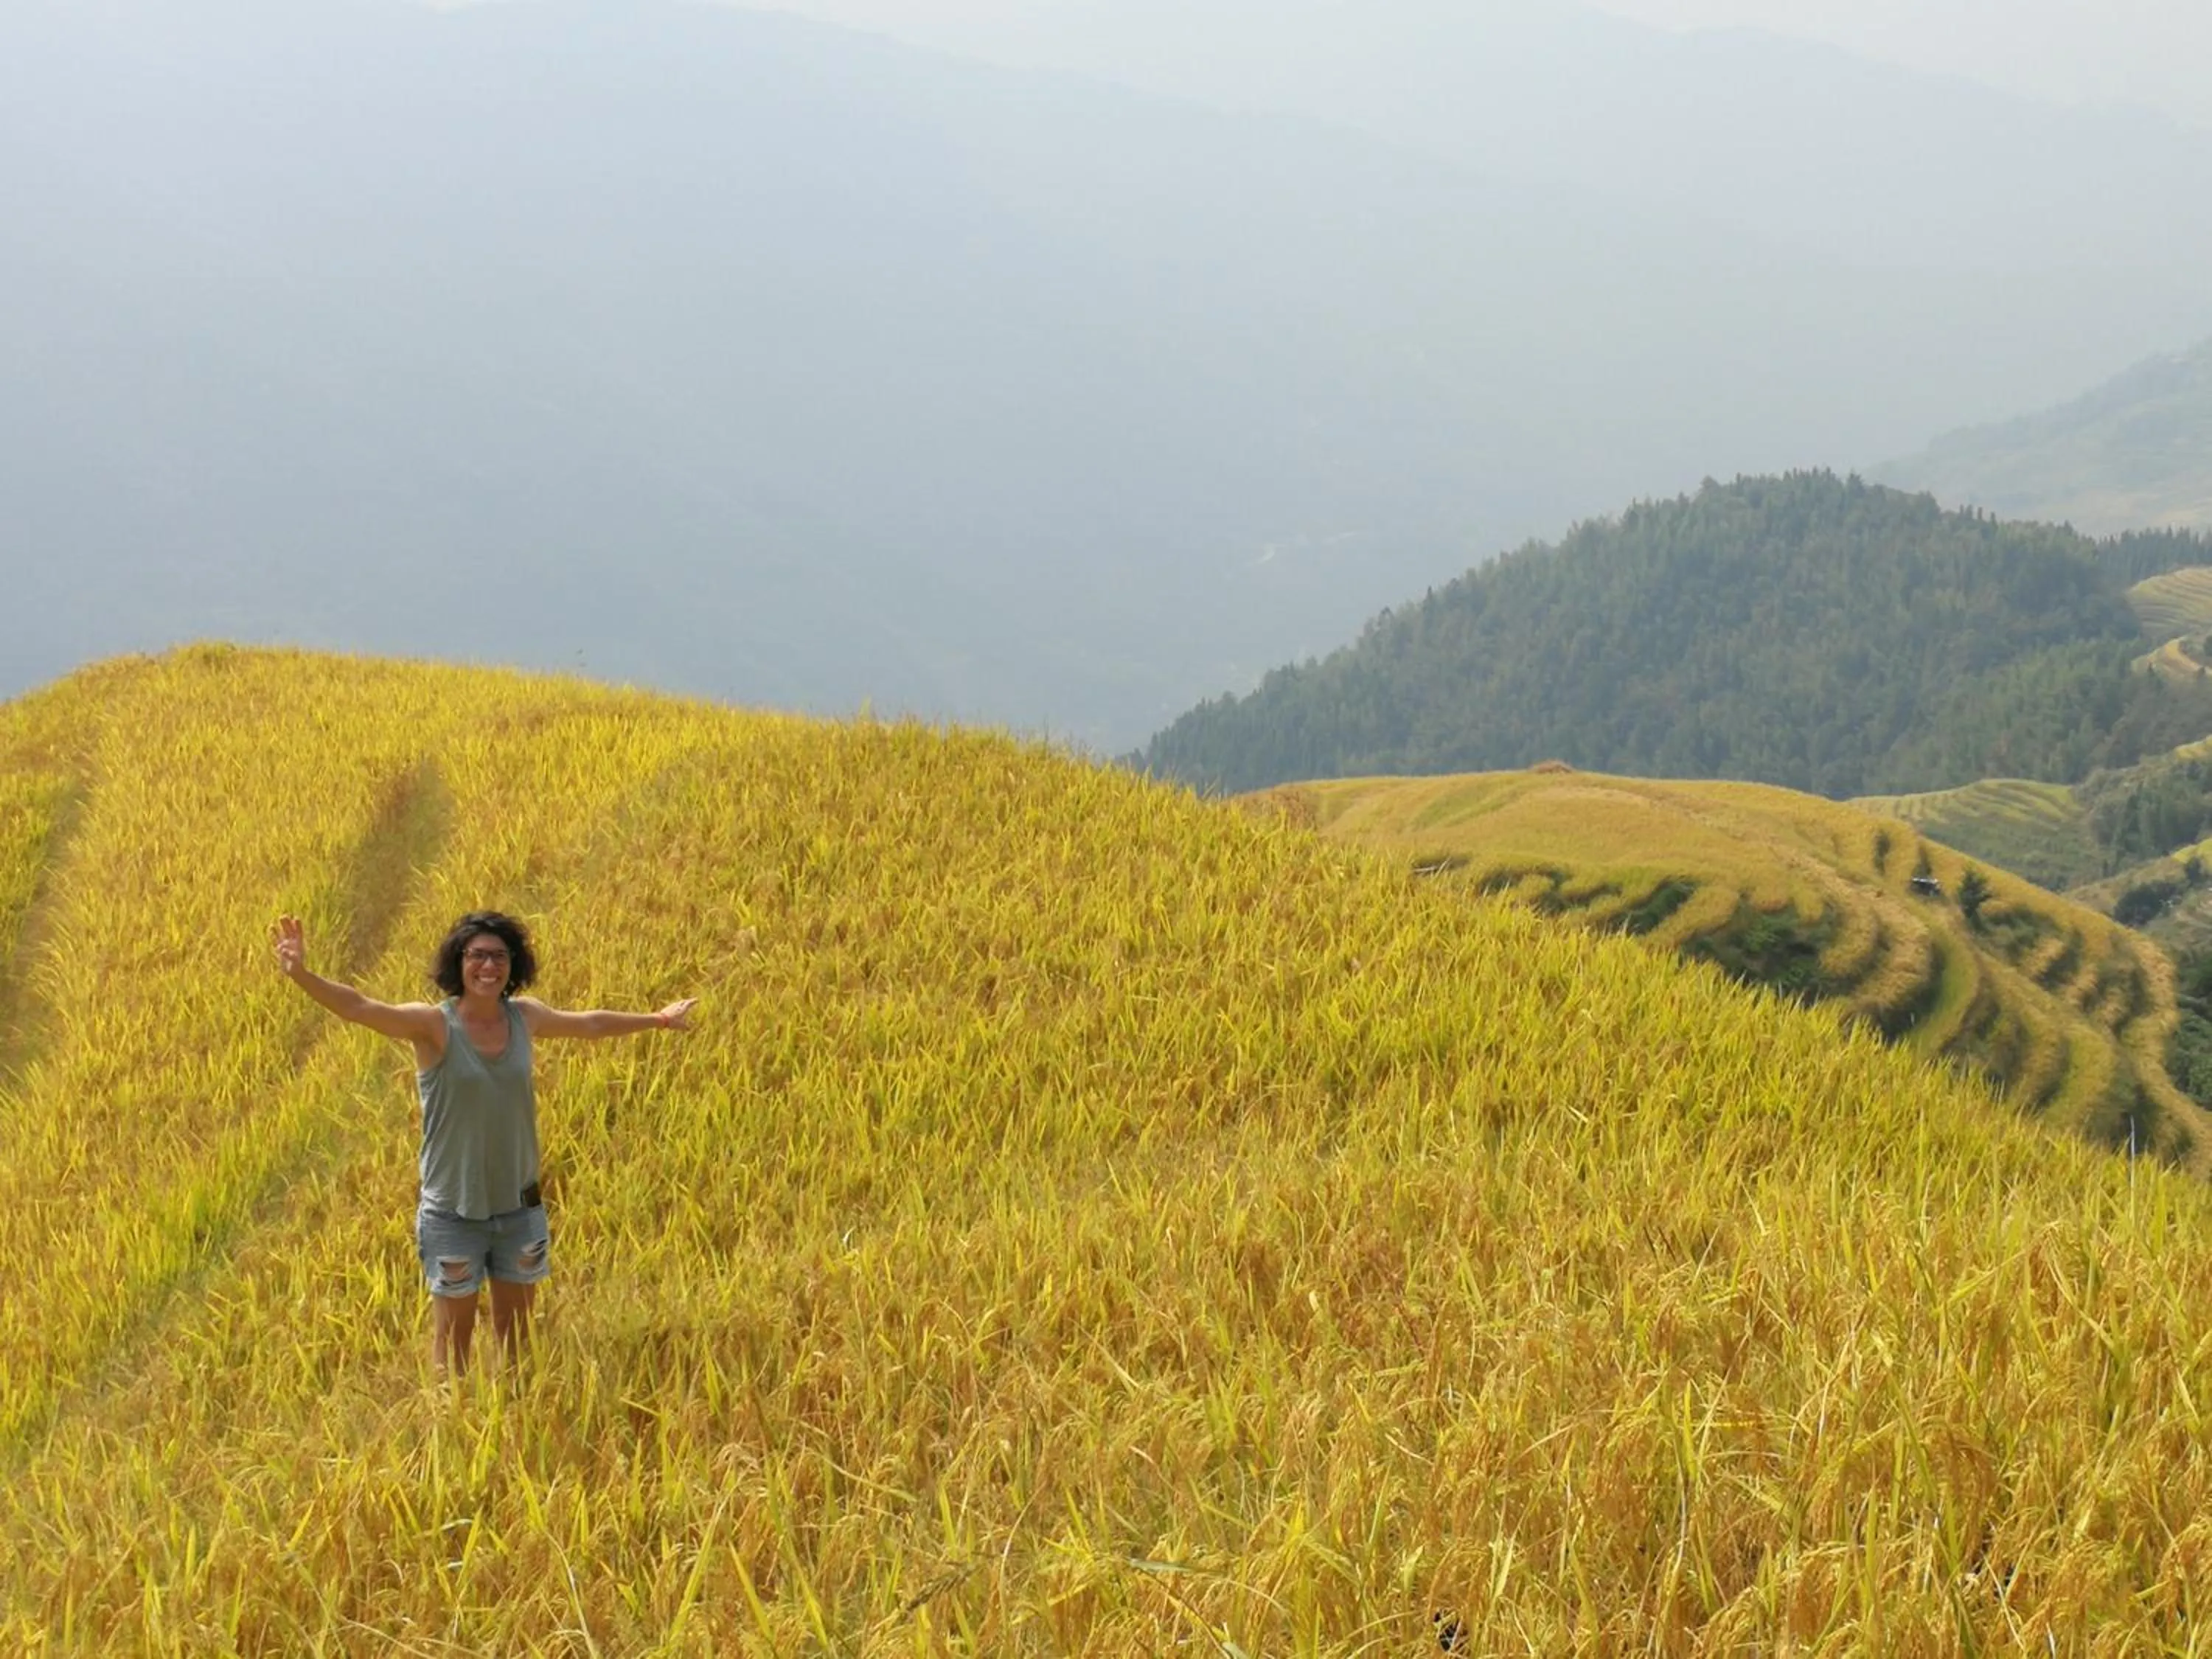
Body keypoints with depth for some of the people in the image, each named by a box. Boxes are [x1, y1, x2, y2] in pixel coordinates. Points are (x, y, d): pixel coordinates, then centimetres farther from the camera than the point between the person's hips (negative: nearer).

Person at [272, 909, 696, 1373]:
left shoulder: (525, 1017, 0)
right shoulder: (434, 1025, -15)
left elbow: (589, 1023, 19)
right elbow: (358, 1007, -29)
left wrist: (657, 1020, 33)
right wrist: (301, 975, -47)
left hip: (519, 1208, 5)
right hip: (453, 1212, -4)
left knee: (515, 1326, 18)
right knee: (453, 1332, 8)